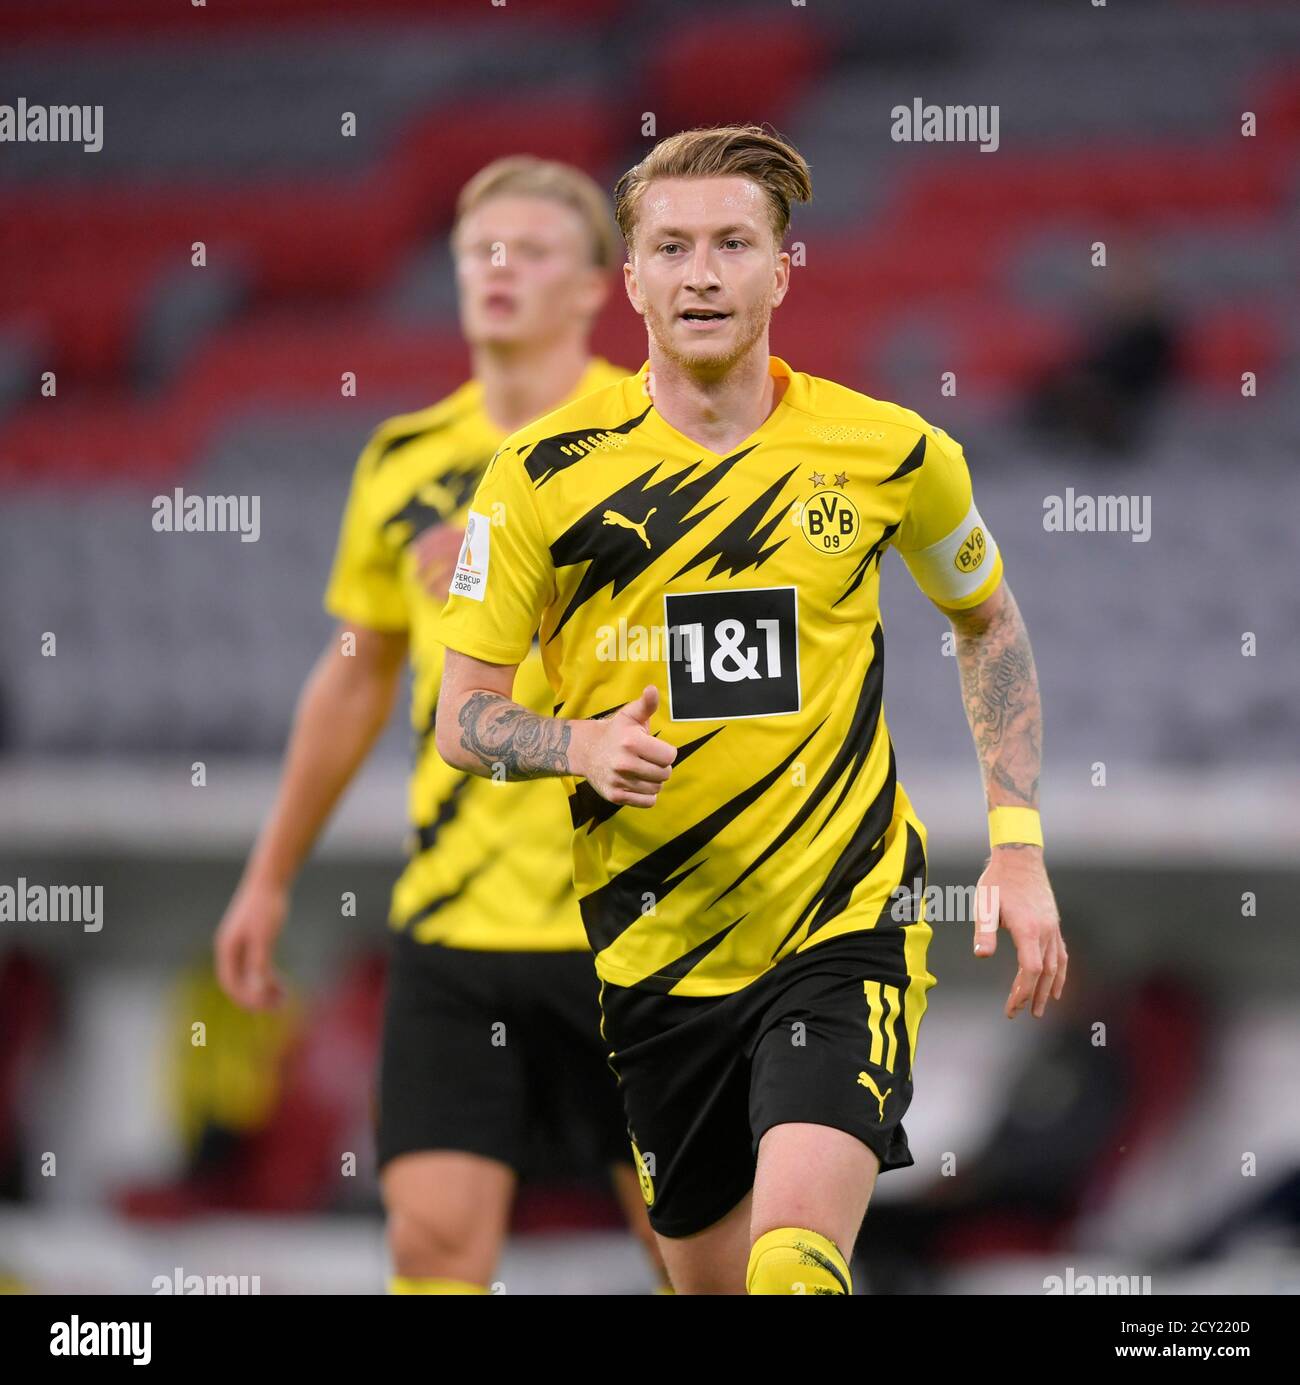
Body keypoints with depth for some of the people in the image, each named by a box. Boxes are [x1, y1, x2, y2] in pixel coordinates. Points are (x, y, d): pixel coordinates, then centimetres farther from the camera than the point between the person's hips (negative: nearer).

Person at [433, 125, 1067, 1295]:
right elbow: (463, 716, 0)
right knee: (712, 1275, 12)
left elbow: (987, 619, 17)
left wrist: (1018, 845, 7)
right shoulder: (547, 474, -4)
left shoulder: (891, 454, -2)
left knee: (795, 1262, -25)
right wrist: (582, 744, -22)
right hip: (655, 945, 2)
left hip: (846, 926, -2)